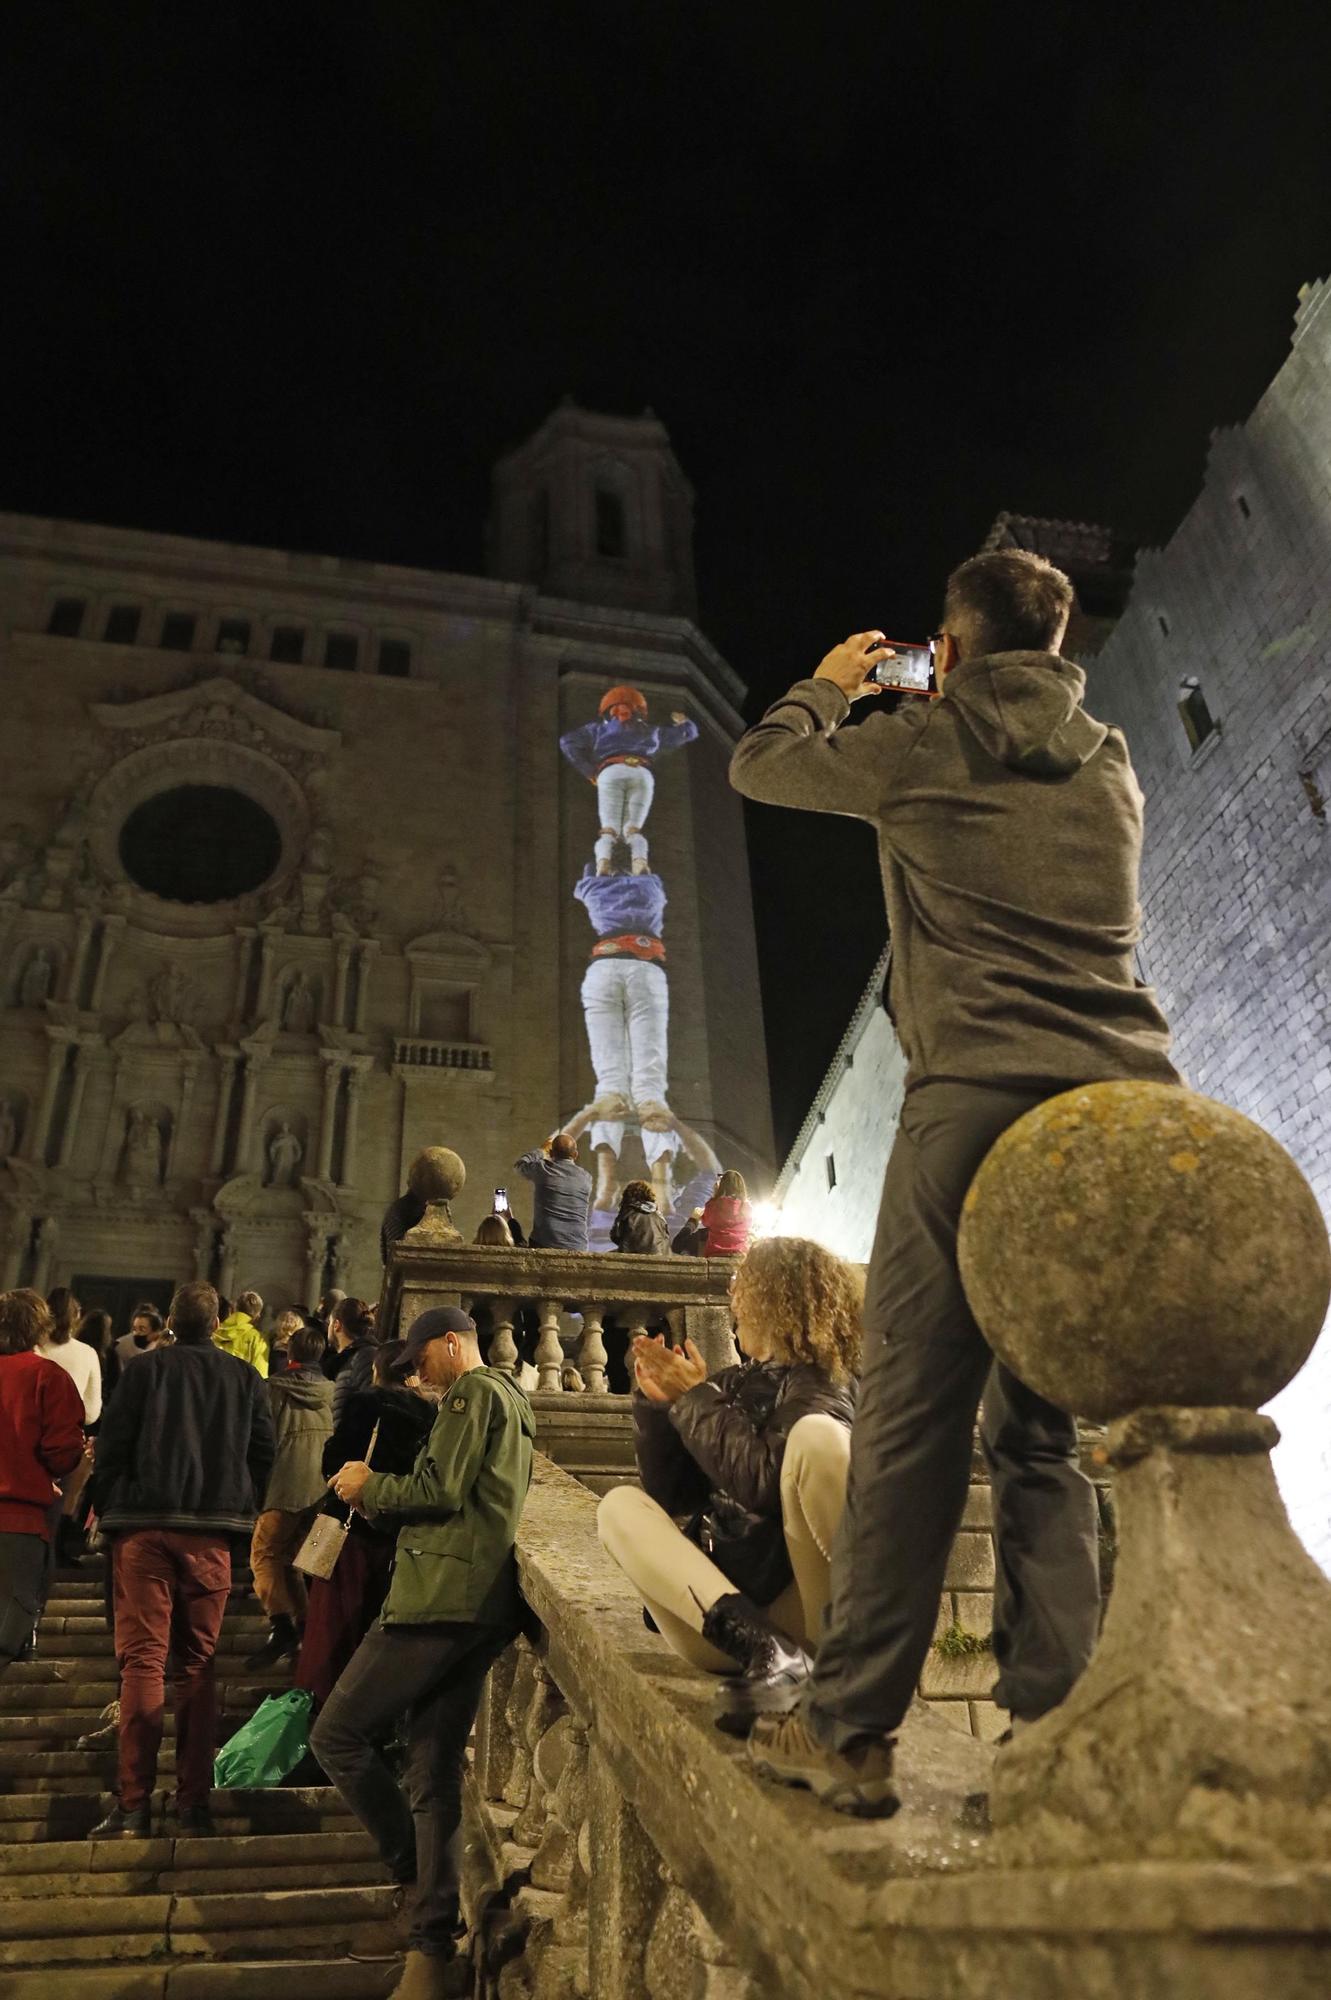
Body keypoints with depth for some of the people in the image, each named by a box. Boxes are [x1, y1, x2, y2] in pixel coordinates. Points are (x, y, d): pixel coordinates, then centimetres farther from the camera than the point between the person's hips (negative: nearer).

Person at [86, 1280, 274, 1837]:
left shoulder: (146, 1368, 1)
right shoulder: (245, 1377, 7)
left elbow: (110, 1445, -2)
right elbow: (263, 1454, 6)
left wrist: (107, 1509, 9)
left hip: (145, 1527, -2)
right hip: (212, 1534, 2)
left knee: (142, 1659, 0)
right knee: (197, 1664, 9)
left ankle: (134, 1801, -4)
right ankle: (193, 1801, 9)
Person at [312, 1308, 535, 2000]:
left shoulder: (472, 1392, -6)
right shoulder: (510, 1401, 24)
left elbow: (442, 1492, -16)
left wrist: (372, 1486, 0)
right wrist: (380, 1495, 15)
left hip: (440, 1599, -10)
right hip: (481, 1606, 10)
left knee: (336, 1734, -1)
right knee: (434, 1773, 9)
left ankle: (416, 1867, 5)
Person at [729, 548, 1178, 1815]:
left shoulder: (922, 748, 6)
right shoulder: (1111, 768, 20)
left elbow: (758, 764, 21)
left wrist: (830, 687, 40)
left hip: (979, 1102, -5)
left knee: (911, 1417, -2)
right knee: (1042, 1431, 10)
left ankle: (849, 1731, 2)